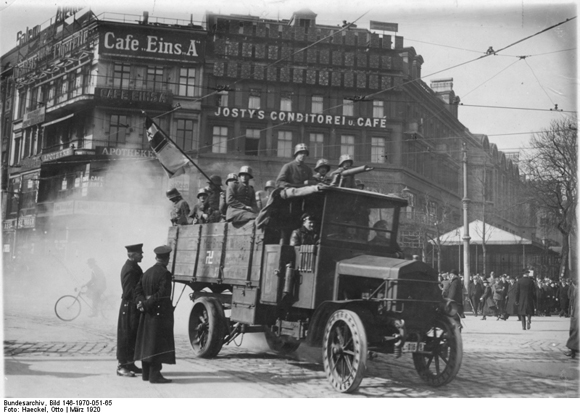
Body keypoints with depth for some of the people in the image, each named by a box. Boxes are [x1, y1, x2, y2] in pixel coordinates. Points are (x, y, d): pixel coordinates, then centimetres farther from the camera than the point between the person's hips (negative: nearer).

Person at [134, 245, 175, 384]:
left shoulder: (147, 272, 10)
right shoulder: (165, 273, -14)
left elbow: (138, 289, 8)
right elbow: (163, 293, -21)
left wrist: (143, 302, -5)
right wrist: (147, 303, -13)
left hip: (148, 314, 8)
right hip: (161, 312, -8)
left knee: (147, 341, 13)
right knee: (158, 342, -5)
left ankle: (146, 373, 20)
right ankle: (155, 374, -4)